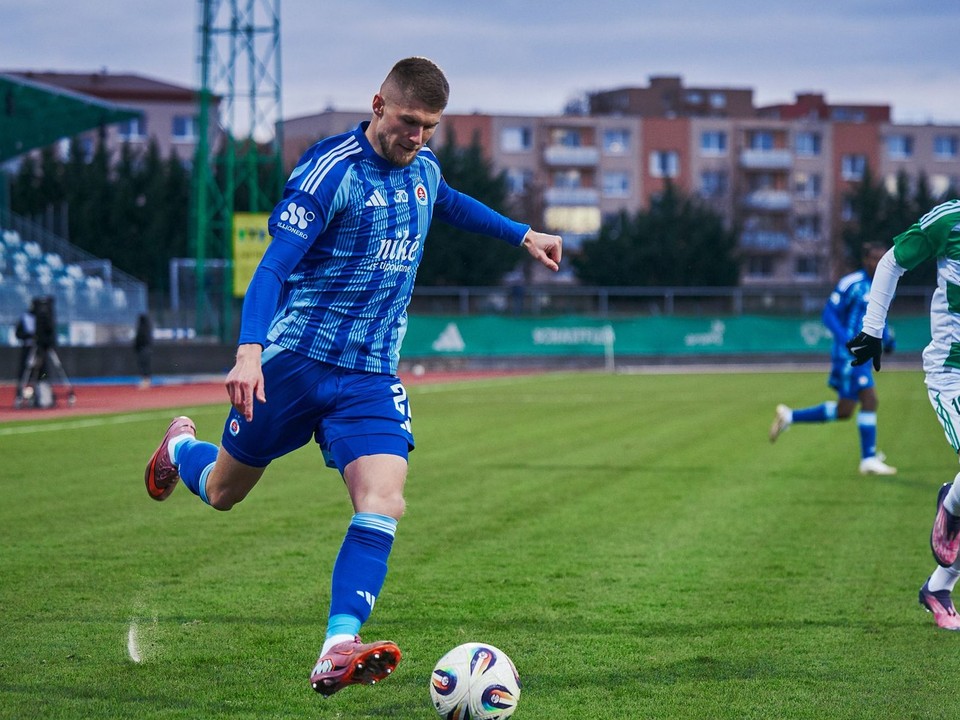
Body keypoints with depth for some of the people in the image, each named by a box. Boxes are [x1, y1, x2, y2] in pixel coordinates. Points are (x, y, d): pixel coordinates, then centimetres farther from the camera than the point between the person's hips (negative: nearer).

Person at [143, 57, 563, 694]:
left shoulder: (422, 167, 6)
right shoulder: (332, 170, -16)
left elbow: (448, 202, 33)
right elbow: (274, 265, -23)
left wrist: (523, 235, 36)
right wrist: (249, 351, -36)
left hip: (372, 376, 4)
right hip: (296, 359, -4)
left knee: (383, 503, -19)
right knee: (223, 493, 13)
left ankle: (338, 650, -25)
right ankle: (182, 445, 50)